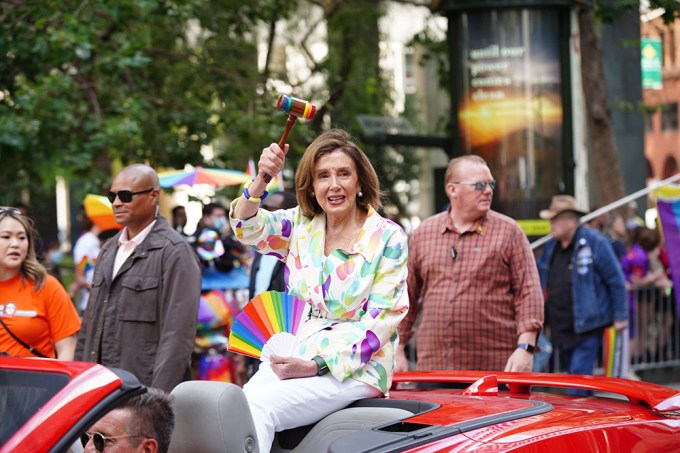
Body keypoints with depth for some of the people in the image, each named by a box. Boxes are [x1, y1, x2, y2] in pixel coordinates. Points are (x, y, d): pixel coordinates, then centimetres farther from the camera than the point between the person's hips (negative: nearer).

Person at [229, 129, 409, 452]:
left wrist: (317, 365, -16)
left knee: (256, 406, -29)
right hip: (292, 357, 4)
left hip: (355, 368, -4)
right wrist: (262, 179, -24)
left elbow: (380, 321, -8)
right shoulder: (300, 225, 11)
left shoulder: (387, 238, -3)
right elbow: (248, 226, -5)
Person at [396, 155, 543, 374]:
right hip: (432, 366, 3)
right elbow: (406, 296, 15)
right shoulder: (423, 233, 11)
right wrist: (397, 351, 10)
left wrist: (525, 348, -12)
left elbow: (529, 292, -2)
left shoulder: (508, 231, 3)